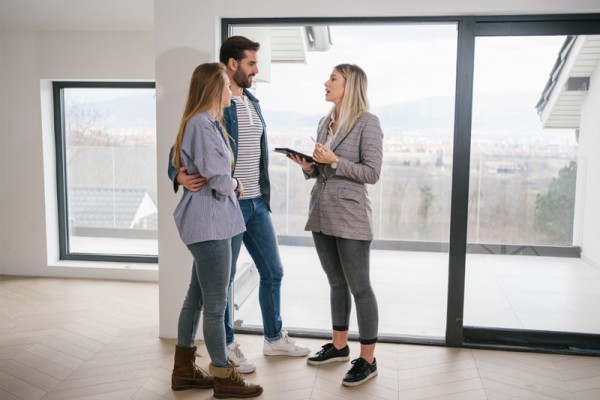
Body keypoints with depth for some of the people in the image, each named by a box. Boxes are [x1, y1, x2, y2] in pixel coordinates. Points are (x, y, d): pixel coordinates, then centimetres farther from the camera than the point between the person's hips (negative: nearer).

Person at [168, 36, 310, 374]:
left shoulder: (253, 102, 13)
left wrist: (264, 196, 14)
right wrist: (180, 175, -32)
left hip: (257, 203, 8)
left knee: (273, 271, 15)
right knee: (224, 279, 7)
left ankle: (275, 338, 32)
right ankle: (227, 346, 24)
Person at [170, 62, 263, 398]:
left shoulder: (208, 123, 15)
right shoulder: (201, 125, -17)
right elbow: (220, 180, -23)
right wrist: (235, 184, 2)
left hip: (208, 222, 10)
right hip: (209, 224, -10)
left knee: (196, 298, 17)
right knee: (215, 304, 1)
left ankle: (184, 370, 29)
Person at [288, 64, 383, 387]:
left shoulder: (367, 122, -8)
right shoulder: (325, 122, 13)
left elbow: (372, 173, -13)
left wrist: (335, 160, -18)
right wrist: (308, 165, -4)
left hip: (350, 217, -7)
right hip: (321, 213, 7)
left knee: (359, 287, 1)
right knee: (336, 282, 17)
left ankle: (368, 360, 14)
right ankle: (339, 346, 32)